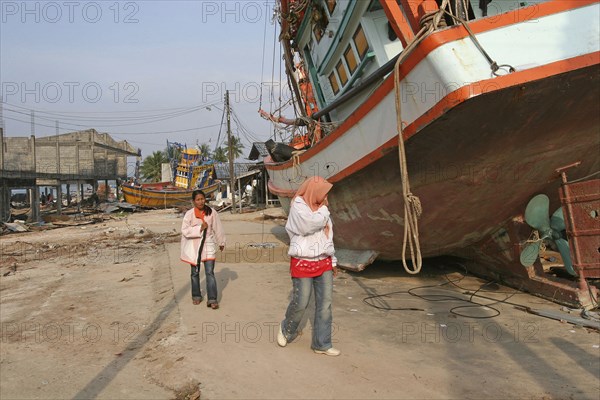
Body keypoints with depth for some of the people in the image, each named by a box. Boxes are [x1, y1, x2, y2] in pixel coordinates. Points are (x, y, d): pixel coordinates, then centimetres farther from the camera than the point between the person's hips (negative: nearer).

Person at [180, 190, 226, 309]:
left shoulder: (212, 212, -4)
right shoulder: (189, 214, -9)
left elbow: (217, 228, 5)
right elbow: (185, 230, -14)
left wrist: (221, 242, 14)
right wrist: (199, 228, -22)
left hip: (208, 245, 0)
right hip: (194, 246, 0)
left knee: (210, 272, -7)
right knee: (195, 273, 14)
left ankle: (212, 299, -5)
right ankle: (196, 296, 31)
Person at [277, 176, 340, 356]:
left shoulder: (320, 208, 12)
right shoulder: (298, 206, -8)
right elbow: (311, 224, -27)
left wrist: (333, 261, 17)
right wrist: (324, 209, -11)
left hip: (324, 262, 6)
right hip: (303, 263, -6)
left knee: (325, 304, 4)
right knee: (300, 303, 0)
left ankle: (322, 344, 14)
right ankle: (287, 330, 29)